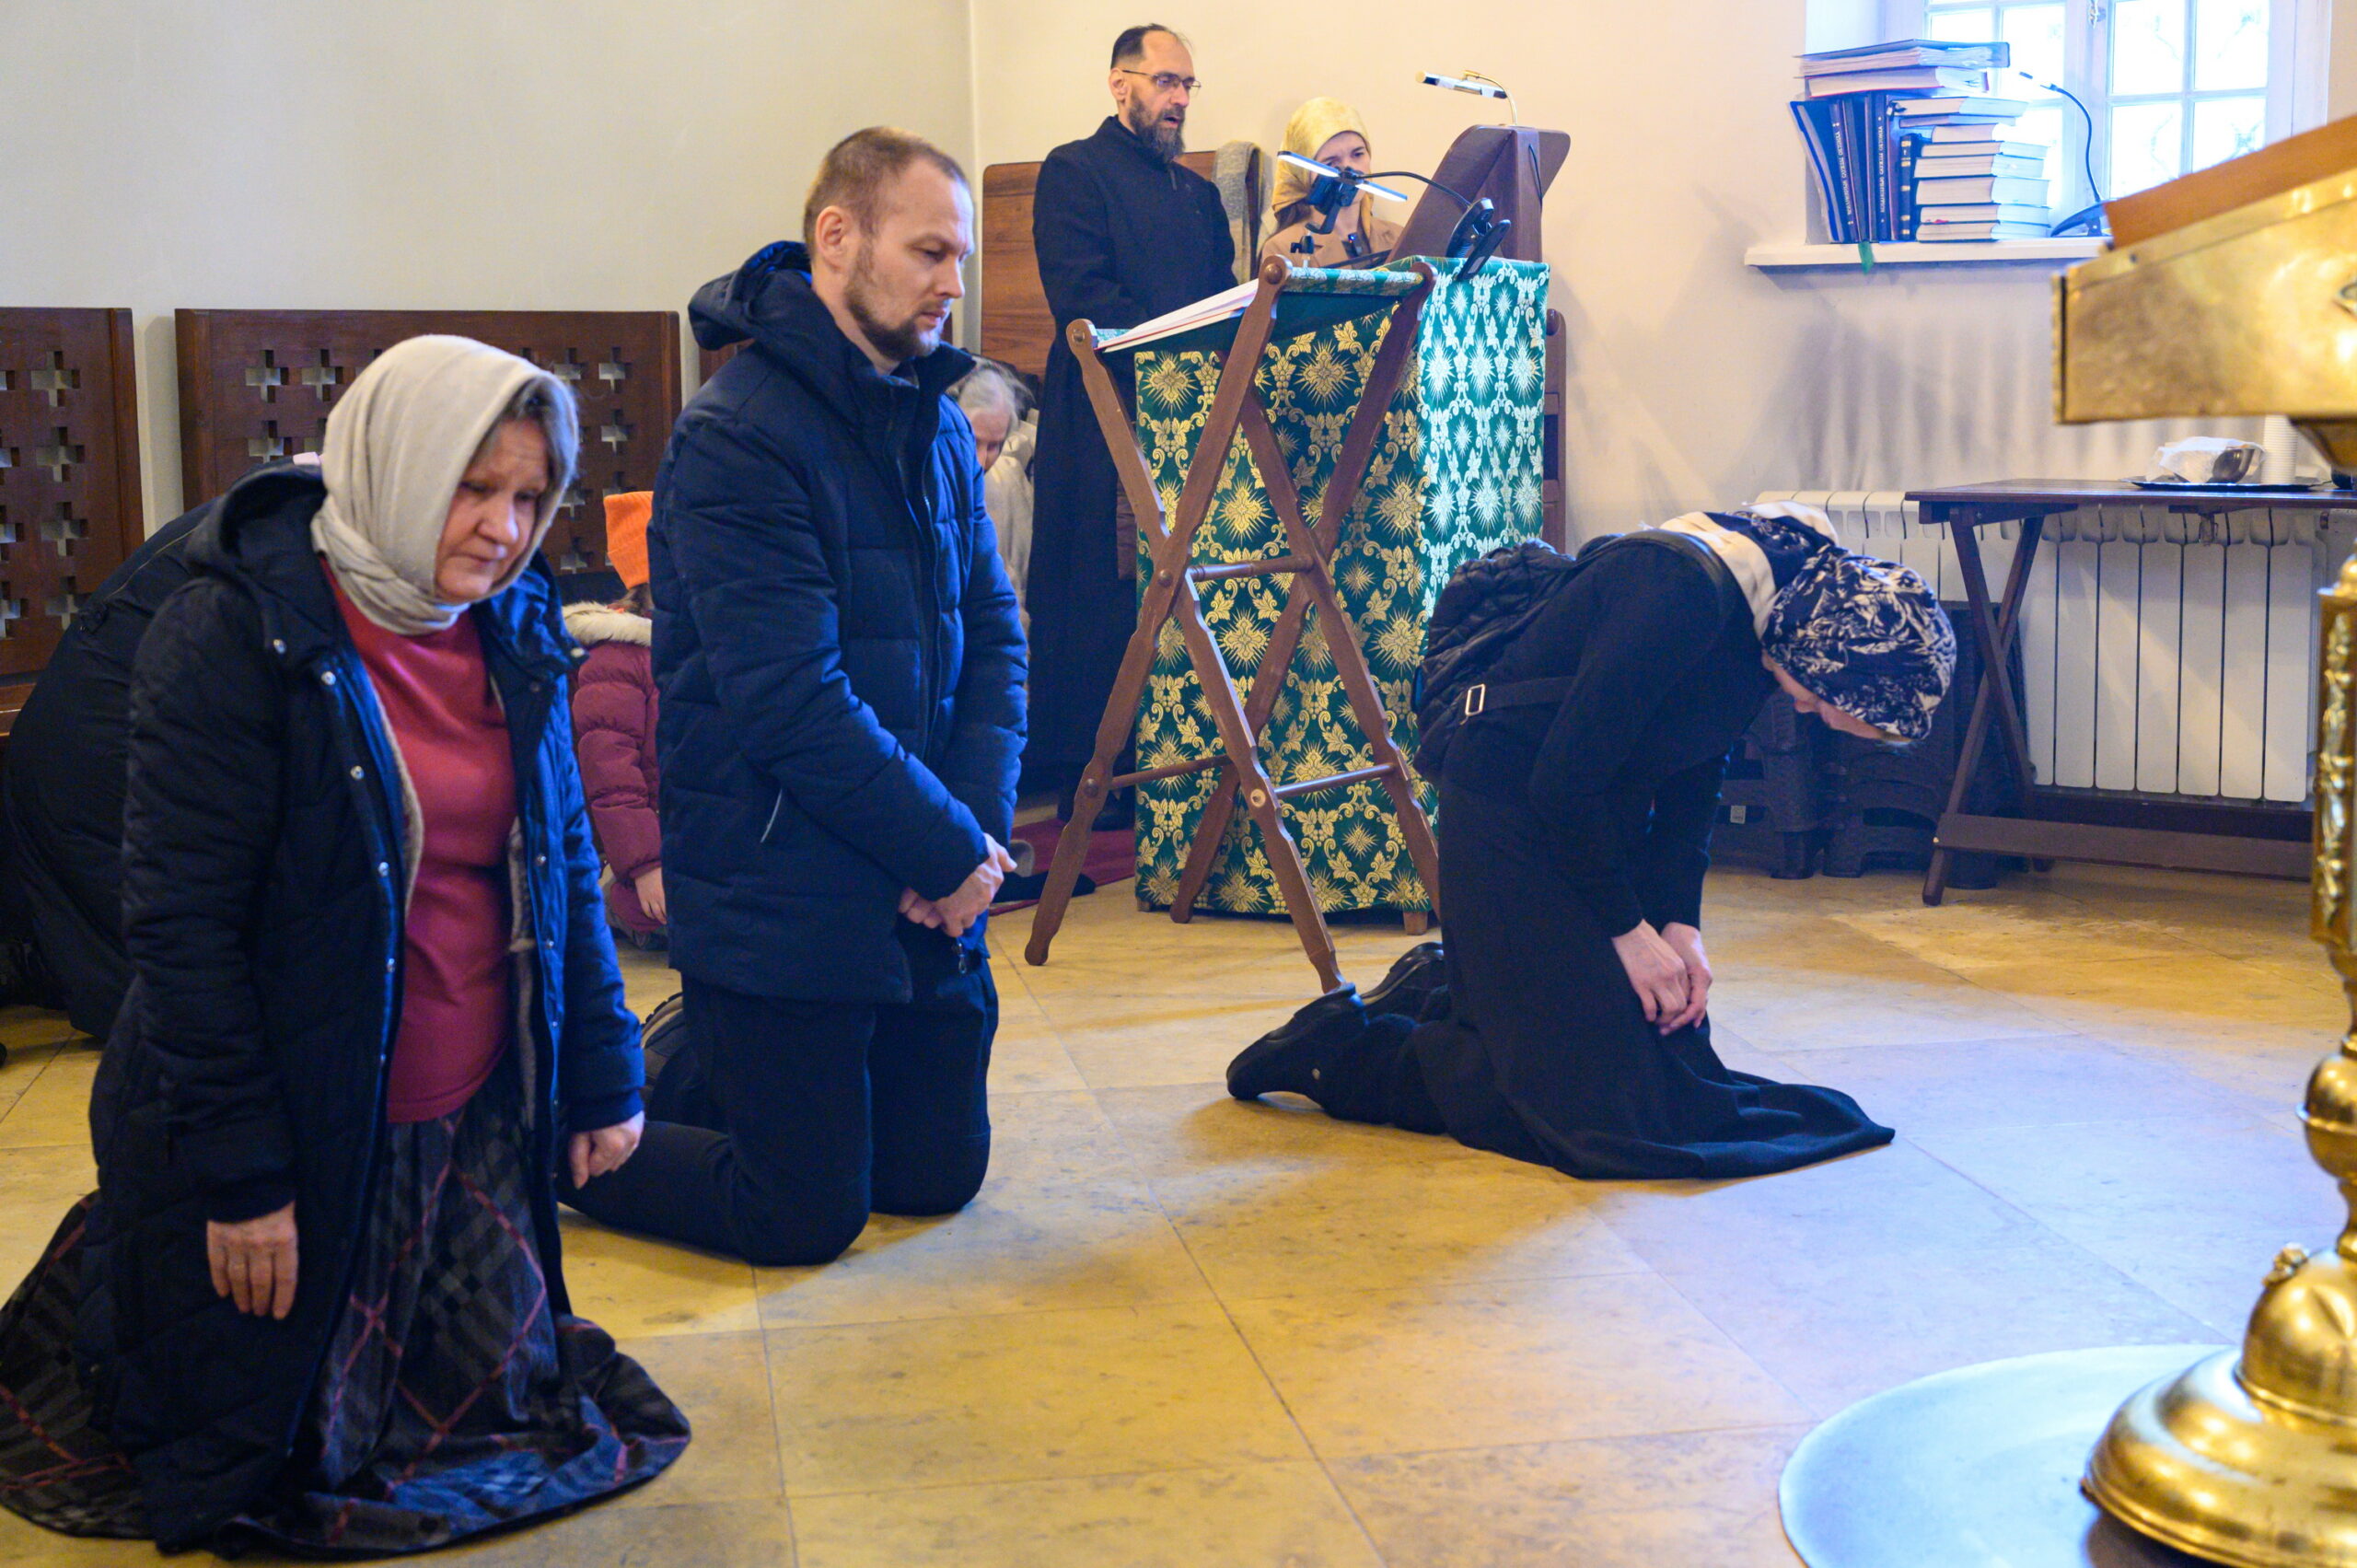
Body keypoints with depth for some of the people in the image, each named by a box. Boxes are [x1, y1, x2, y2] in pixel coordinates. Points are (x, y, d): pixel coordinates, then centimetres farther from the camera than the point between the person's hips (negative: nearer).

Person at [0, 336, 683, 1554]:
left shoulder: (513, 631, 3)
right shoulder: (231, 638, -17)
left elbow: (565, 868, 11)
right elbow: (180, 923, -18)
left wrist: (602, 1075, 8)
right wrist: (237, 1170, -19)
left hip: (476, 1121, 6)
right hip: (298, 1128, -6)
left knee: (503, 1398, 17)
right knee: (266, 1460, 7)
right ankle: (105, 1280, 35)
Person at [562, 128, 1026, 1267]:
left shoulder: (935, 424, 8)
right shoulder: (737, 438, -19)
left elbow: (992, 632, 8)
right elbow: (793, 704, -24)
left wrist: (982, 821, -8)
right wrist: (951, 850, -17)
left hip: (926, 906, 8)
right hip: (779, 904, -8)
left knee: (941, 1171, 16)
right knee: (804, 1215, 0)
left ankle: (700, 1076, 35)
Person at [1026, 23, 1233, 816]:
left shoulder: (1198, 192, 24)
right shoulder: (1073, 171, 1)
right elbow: (1082, 298, -11)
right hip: (1103, 418, -6)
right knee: (1100, 594, -7)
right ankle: (1084, 775, -2)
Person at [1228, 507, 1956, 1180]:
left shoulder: (1777, 597, -2)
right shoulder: (1683, 595, -30)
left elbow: (1693, 779, 7)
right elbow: (1564, 779, -26)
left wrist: (1680, 923, -2)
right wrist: (1627, 929, -15)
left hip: (1601, 817, 9)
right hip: (1512, 812, -9)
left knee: (1675, 1063, 11)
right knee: (1596, 1111, -10)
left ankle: (1443, 989, 24)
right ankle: (1341, 1050, 4)